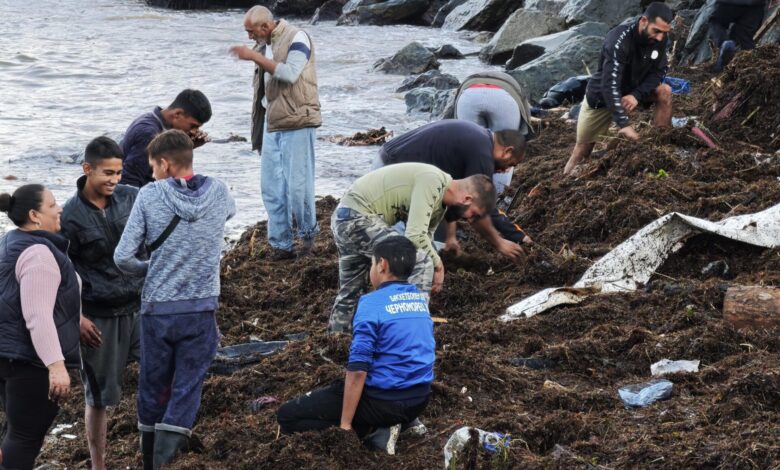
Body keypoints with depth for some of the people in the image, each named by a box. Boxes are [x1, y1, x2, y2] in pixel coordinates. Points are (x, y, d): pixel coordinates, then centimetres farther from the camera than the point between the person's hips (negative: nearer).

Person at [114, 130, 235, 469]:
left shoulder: (150, 196, -7)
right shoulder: (218, 192, -1)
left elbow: (123, 257, -9)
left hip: (157, 309, 0)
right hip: (201, 310, 0)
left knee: (153, 389, 14)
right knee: (186, 391, 1)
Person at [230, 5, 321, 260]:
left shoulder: (296, 38, -9)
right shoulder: (265, 44, 13)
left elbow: (290, 73, -23)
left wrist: (255, 56, -22)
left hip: (296, 124, -7)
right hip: (271, 124, 7)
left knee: (297, 185, -6)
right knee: (271, 188, 4)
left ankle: (308, 234, 14)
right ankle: (280, 245, 9)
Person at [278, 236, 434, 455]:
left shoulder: (372, 303, -16)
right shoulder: (421, 299, 8)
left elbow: (358, 370, -21)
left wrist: (345, 425, -16)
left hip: (383, 400, -7)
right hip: (420, 400, 7)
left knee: (287, 415, -2)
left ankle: (372, 433, -11)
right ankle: (402, 421, 9)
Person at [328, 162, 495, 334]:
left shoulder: (440, 203, 10)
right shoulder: (433, 182, -20)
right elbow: (416, 236, -26)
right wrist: (438, 265, -12)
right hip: (357, 218, -11)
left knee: (350, 291, 25)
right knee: (422, 262, -17)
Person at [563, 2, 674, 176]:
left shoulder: (660, 38, -17)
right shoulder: (618, 40, -36)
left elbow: (658, 72, -9)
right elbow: (610, 85, -42)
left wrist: (637, 95, -28)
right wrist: (624, 124, -50)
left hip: (633, 91, 5)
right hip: (601, 96, -5)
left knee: (664, 91, -19)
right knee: (583, 149, -2)